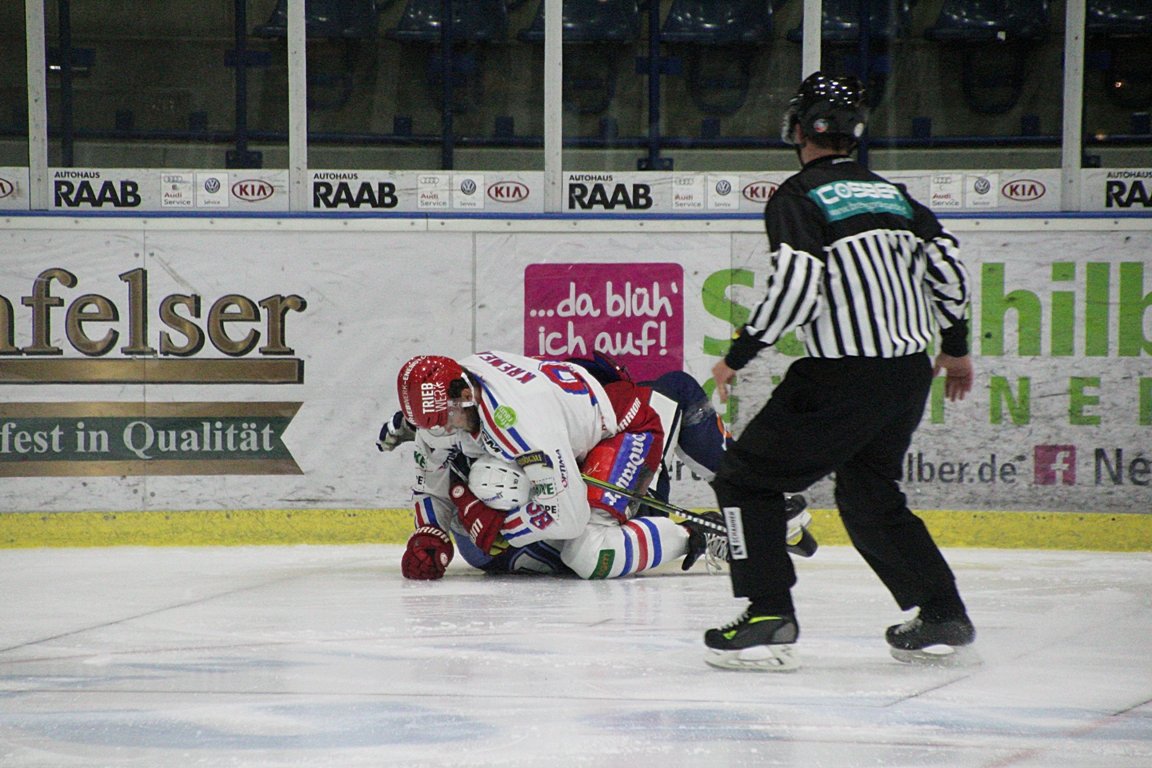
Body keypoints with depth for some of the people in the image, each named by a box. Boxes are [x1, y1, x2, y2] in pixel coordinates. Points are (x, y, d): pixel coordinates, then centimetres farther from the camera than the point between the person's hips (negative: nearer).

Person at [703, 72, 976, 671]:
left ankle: (768, 617, -9)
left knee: (746, 479, 2)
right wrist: (956, 346, 27)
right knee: (869, 497, 25)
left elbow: (796, 284, -19)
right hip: (911, 374, 7)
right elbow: (946, 263, 15)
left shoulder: (798, 198, -7)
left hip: (842, 377, -7)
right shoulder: (891, 194, 14)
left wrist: (739, 355, -11)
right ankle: (943, 619, 23)